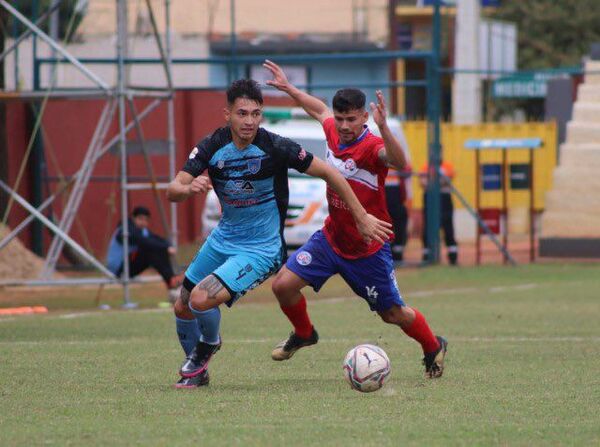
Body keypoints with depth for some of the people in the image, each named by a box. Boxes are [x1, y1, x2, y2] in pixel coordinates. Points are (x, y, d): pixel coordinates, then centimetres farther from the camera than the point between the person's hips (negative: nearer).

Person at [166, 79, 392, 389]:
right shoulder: (212, 146, -11)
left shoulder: (275, 148, -22)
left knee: (201, 300, -22)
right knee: (182, 308, 13)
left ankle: (208, 345, 12)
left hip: (260, 249, -6)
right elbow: (172, 191, -17)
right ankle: (195, 370, 39)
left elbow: (328, 174, -13)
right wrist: (189, 188, -42)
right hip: (223, 238, 6)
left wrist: (362, 218, -10)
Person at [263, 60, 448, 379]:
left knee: (393, 314, 7)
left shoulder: (372, 147, -25)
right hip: (331, 238, 6)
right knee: (283, 284, -5)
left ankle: (434, 349, 37)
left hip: (368, 250, -6)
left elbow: (398, 162, -49)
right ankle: (303, 334, 25)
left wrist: (383, 128, -63)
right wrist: (288, 89, 26)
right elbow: (319, 109, 20)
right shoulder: (334, 132, -5)